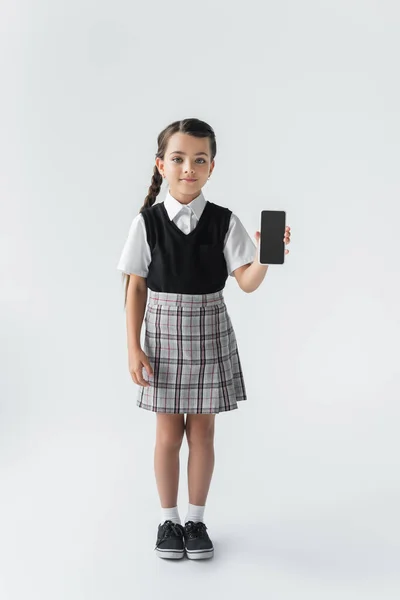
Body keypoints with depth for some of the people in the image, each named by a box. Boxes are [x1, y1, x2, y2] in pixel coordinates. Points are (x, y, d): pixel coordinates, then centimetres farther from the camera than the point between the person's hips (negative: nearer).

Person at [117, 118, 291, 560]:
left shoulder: (224, 222, -6)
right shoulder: (147, 222, -7)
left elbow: (246, 282, -11)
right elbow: (135, 287, -4)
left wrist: (266, 258, -32)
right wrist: (133, 348, -5)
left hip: (209, 334, 1)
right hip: (164, 333, 0)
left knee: (202, 430, 9)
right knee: (168, 432, 9)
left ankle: (196, 520, 25)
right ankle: (169, 520, 25)